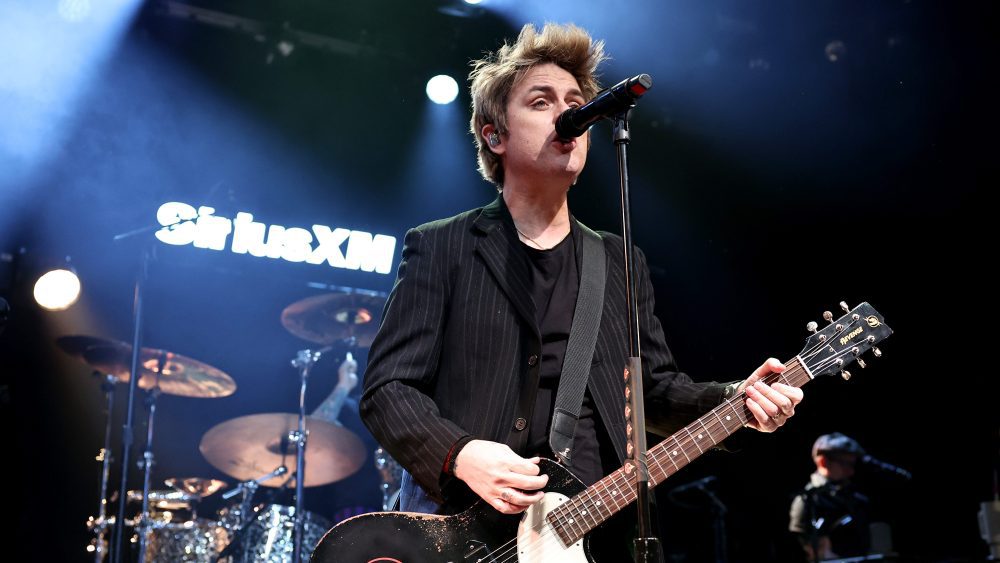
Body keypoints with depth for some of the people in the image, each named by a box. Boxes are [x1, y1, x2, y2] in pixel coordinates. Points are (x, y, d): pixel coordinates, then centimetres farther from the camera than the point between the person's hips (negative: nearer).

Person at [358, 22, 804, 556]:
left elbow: (655, 389, 15)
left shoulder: (620, 263, 15)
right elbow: (386, 388, -3)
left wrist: (733, 401, -4)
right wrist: (460, 454, -20)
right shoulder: (440, 248, 2)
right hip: (459, 529, -4)